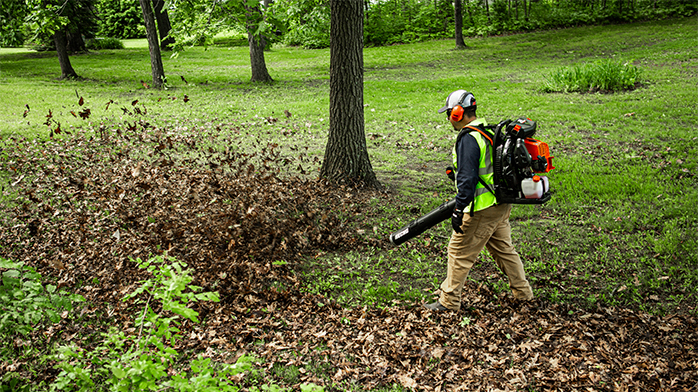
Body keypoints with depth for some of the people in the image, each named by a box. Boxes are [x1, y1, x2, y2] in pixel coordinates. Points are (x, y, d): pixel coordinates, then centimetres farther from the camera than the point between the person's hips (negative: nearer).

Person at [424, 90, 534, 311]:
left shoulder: (468, 138, -18)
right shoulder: (488, 132, 12)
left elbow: (467, 178, -23)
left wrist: (459, 210, -20)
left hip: (482, 210, -9)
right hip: (502, 204, 9)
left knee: (459, 252, 2)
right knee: (503, 249, 20)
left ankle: (449, 300, 10)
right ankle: (522, 292, 29)